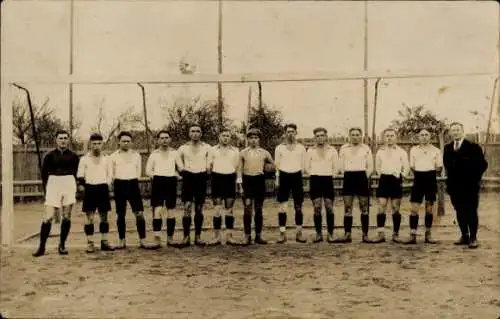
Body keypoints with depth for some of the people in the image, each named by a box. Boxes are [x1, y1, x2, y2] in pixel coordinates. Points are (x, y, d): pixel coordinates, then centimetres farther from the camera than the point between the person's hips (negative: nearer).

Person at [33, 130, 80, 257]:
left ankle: (62, 245, 13)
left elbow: (77, 173, 12)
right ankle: (41, 247, -2)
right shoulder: (50, 156, 4)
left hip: (69, 185, 1)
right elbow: (44, 173, 9)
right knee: (48, 217, -9)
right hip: (53, 184, -1)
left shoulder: (73, 156, 5)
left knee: (67, 217, 2)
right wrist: (47, 188, 3)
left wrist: (72, 185, 5)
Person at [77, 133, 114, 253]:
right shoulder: (84, 158, 1)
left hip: (103, 188, 3)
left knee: (104, 216, 6)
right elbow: (80, 175, 2)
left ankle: (104, 242, 13)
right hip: (89, 188, -3)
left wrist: (107, 185, 6)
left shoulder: (105, 158, 9)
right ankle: (90, 243, 2)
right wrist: (81, 185, -10)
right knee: (89, 216, -3)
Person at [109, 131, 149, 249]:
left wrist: (132, 180, 5)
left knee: (139, 213, -7)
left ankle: (142, 240, -4)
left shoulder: (136, 155, 10)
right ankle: (122, 241, 14)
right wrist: (118, 181, 3)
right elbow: (111, 173, 9)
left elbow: (139, 172, 13)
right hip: (119, 185, 0)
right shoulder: (113, 156, 7)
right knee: (120, 214, 5)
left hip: (133, 184, 0)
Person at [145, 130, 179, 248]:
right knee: (157, 210, -11)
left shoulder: (175, 153, 12)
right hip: (158, 182, -1)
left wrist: (175, 175, -5)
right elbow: (148, 170, 8)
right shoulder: (154, 154, 11)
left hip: (171, 182, 1)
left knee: (171, 211, 6)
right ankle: (157, 240, -11)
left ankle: (170, 238, 16)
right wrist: (157, 175, -5)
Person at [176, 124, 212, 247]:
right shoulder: (183, 148, 5)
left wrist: (207, 171, 2)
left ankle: (198, 237, 13)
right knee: (187, 207, -8)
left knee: (199, 209, 6)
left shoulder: (207, 148, 6)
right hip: (188, 178, -1)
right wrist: (182, 170, 7)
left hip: (201, 178, 1)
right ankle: (186, 237, -4)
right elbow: (178, 159, 18)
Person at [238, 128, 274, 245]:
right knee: (247, 208, -10)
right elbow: (240, 169, 7)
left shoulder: (264, 153, 7)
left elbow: (274, 165, 11)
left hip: (260, 180, 1)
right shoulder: (243, 153, 6)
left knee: (258, 208, 6)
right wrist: (239, 182, -2)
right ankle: (247, 236, -4)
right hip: (247, 180, -1)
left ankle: (258, 235, 13)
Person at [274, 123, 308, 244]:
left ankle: (299, 233, 12)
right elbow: (277, 165, 7)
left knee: (298, 207, 4)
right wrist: (277, 178, -1)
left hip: (297, 176, 1)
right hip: (284, 176, -1)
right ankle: (282, 233, 3)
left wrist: (301, 176, 2)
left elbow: (303, 165, 11)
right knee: (282, 207, -3)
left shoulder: (301, 148, 8)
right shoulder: (279, 148, 6)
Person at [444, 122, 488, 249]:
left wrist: (474, 178, -8)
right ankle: (464, 236, 17)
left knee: (471, 212, -1)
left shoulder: (473, 147, -6)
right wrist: (450, 179, 11)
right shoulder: (447, 148, 10)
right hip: (454, 186, 5)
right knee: (460, 212, 9)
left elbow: (483, 164, -7)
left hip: (470, 186, -5)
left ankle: (473, 238, 5)